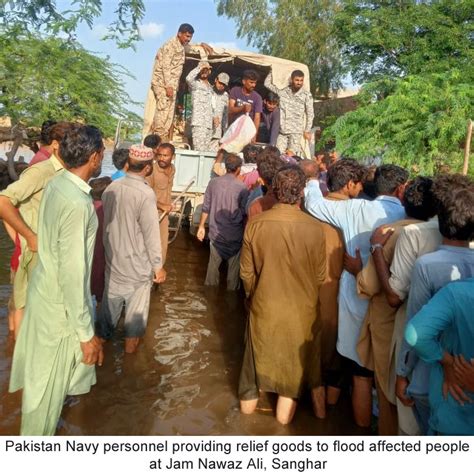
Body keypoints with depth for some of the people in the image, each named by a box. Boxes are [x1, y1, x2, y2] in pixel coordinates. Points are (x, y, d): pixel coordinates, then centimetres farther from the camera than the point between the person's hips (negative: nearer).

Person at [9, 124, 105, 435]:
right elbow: (73, 274, -29)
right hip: (60, 302, -9)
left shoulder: (58, 183, -2)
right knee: (49, 382, 13)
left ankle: (40, 426, 58)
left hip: (46, 289, 9)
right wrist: (87, 334, -22)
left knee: (44, 373, 31)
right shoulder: (77, 203, -31)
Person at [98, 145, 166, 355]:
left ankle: (102, 333, 39)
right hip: (137, 262, -6)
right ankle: (131, 341, 29)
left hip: (113, 257, 6)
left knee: (111, 296, 22)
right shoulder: (145, 194, -24)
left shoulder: (111, 187, -4)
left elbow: (106, 222, 6)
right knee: (136, 302, 14)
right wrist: (158, 266, -11)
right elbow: (151, 234, -21)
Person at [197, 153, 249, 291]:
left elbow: (206, 207, 1)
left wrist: (201, 226, 12)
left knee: (213, 262, 18)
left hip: (216, 232, 4)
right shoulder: (242, 187, -15)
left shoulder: (213, 182, -4)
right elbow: (244, 213, -11)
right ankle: (232, 289, 22)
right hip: (235, 234, -3)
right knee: (234, 265, 12)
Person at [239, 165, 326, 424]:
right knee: (293, 359, 20)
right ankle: (284, 412, 36)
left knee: (259, 353, 23)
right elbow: (320, 276, -10)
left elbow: (246, 272, -6)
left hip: (263, 306, 2)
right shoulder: (314, 228, -21)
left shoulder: (255, 223, -17)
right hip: (300, 309, -1)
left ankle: (249, 399, 44)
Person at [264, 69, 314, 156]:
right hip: (282, 130, 3)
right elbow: (267, 83, 11)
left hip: (296, 131, -3)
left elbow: (310, 114, 1)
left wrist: (307, 131, -1)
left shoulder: (307, 95, -4)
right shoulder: (282, 91, 2)